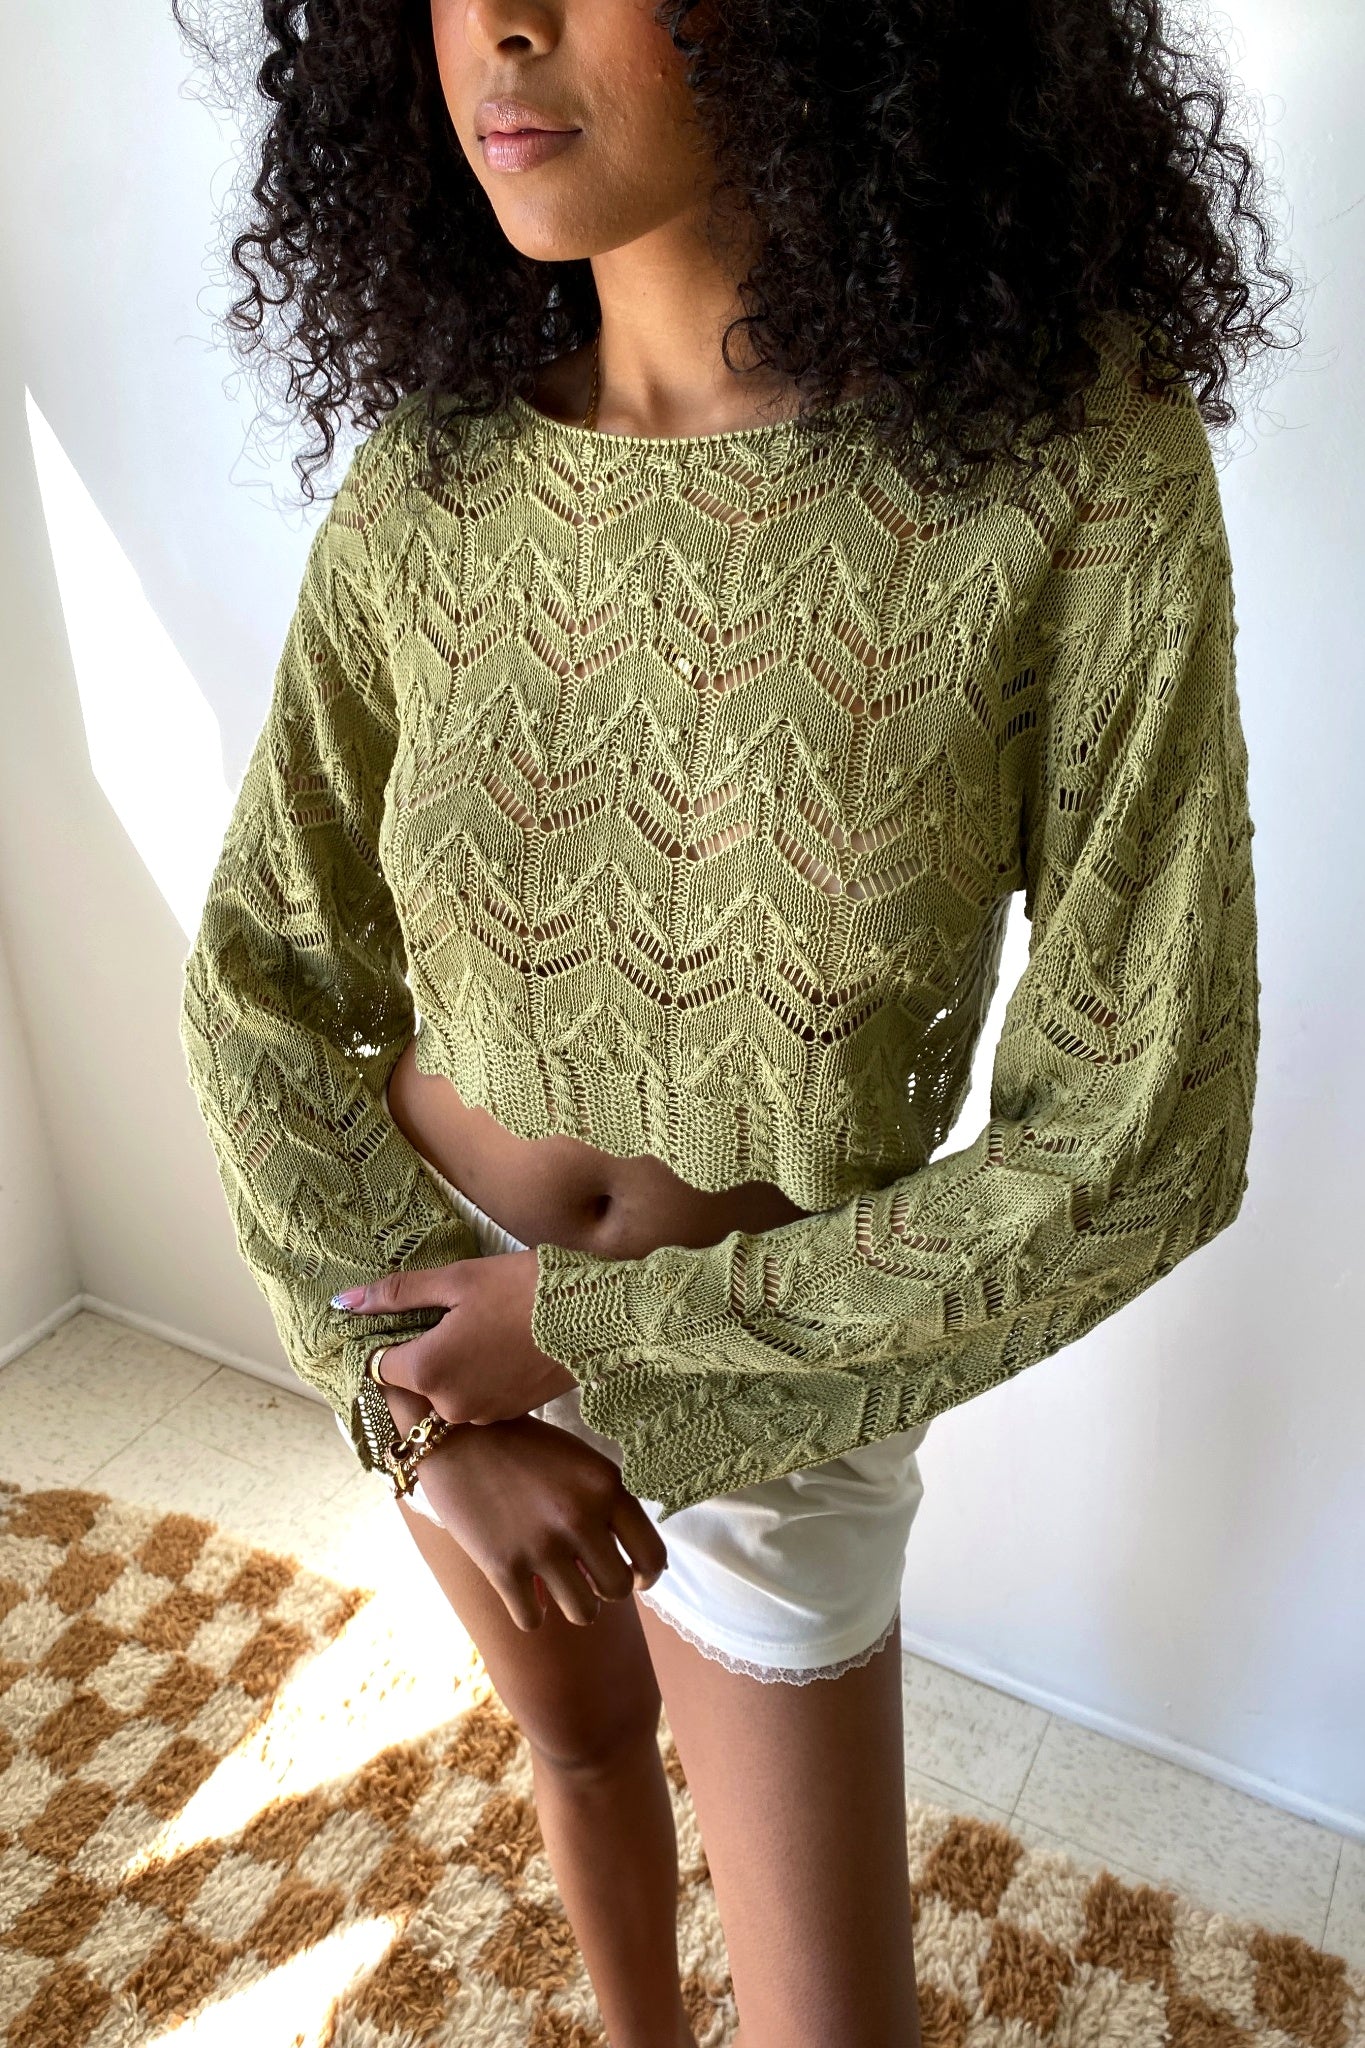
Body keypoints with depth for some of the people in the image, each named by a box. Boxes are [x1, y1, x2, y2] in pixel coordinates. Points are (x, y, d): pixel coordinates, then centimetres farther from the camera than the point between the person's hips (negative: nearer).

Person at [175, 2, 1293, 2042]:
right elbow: (262, 981, -5)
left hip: (771, 1378, -3)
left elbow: (1139, 1140, -21)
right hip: (425, 1320, 4)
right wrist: (423, 1390, -15)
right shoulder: (423, 491, -13)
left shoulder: (1081, 470, -24)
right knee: (579, 1738, 31)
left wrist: (607, 1339, -20)